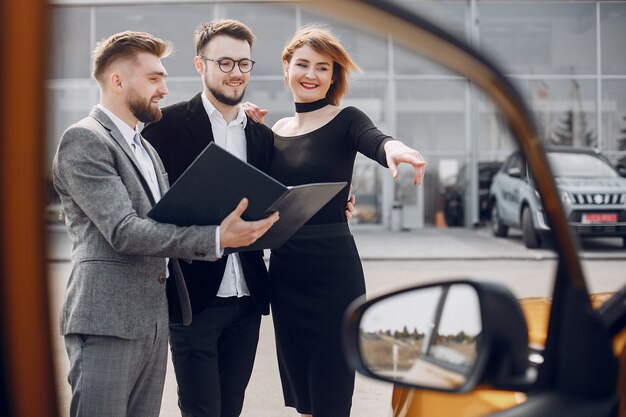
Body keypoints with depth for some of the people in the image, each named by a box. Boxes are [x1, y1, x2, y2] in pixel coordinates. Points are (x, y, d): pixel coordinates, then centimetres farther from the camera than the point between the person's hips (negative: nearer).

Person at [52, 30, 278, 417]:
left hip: (154, 321, 8)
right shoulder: (84, 140, -9)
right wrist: (217, 238, -25)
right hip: (107, 322, -8)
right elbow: (124, 232, -18)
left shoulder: (147, 149, 21)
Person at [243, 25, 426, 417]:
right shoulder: (276, 129, 11)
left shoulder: (346, 121, -4)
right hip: (282, 271, 5)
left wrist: (395, 147, -49)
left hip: (333, 271, -5)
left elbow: (376, 141, -26)